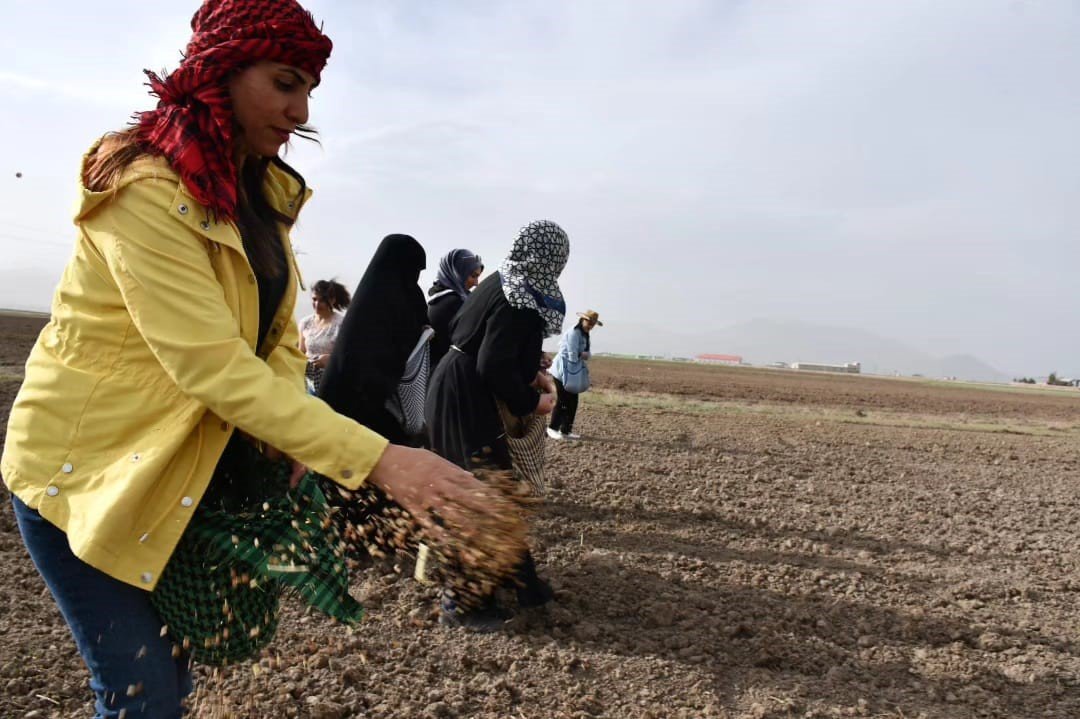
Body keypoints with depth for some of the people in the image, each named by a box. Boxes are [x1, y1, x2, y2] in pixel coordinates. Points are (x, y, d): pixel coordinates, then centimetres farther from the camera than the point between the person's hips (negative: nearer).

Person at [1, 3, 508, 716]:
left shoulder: (264, 191, 4)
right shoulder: (145, 190, -24)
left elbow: (279, 336, 1)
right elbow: (212, 363, -32)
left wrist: (290, 445, -18)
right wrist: (378, 461, -37)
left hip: (187, 466, 7)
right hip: (86, 470, -7)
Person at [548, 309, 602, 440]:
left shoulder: (586, 334, 13)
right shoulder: (574, 332, -18)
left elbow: (587, 354, 6)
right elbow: (573, 355, -22)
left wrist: (584, 355, -15)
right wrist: (582, 355, -3)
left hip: (575, 372, 9)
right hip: (564, 370, -9)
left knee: (573, 401, 9)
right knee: (562, 401, -4)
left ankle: (565, 430, 18)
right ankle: (553, 428, 10)